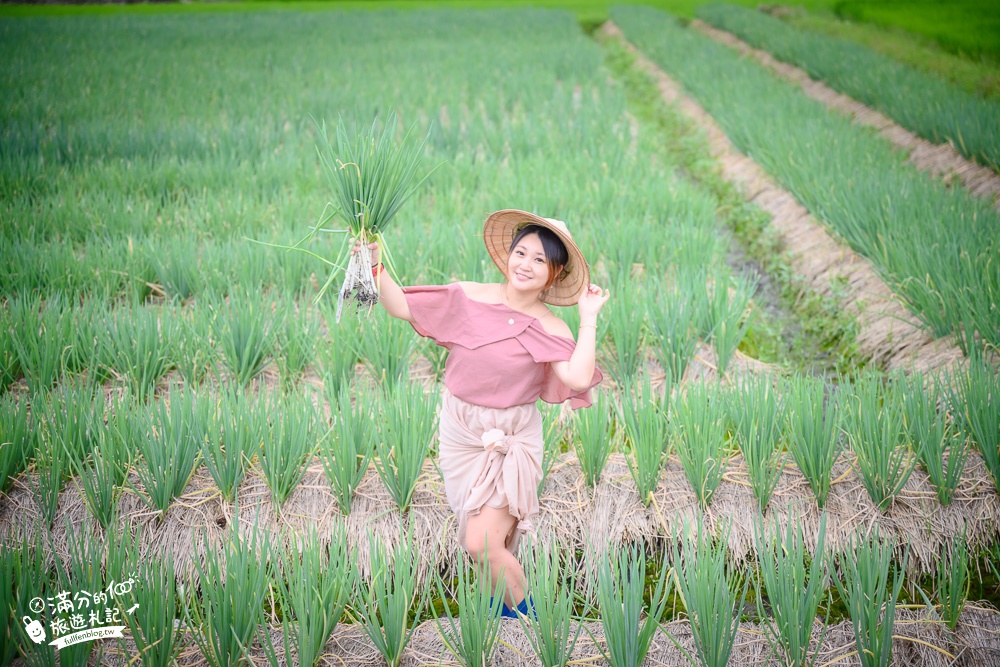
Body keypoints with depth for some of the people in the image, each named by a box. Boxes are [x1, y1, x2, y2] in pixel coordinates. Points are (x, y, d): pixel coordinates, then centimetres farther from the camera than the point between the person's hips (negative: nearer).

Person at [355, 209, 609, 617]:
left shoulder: (551, 330, -9)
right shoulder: (469, 297, -4)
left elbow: (579, 379, -27)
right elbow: (401, 307, -1)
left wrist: (589, 318, -21)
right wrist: (376, 263, -13)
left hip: (514, 440, -3)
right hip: (460, 432, 3)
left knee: (482, 544, -12)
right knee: (483, 540, 15)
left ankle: (522, 613, 14)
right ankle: (510, 613, 40)